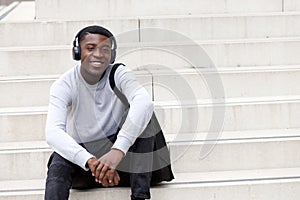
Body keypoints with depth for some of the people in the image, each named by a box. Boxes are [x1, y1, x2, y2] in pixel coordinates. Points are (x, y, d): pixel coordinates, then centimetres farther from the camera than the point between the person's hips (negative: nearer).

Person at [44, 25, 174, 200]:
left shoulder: (119, 75, -12)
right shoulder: (64, 85, -13)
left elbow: (145, 102, -35)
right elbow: (53, 132, -29)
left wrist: (117, 151, -50)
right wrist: (90, 161, -47)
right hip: (80, 154, -1)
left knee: (143, 115, -24)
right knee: (58, 164, -34)